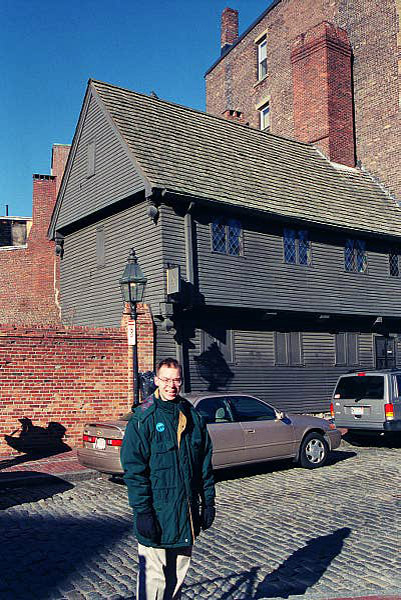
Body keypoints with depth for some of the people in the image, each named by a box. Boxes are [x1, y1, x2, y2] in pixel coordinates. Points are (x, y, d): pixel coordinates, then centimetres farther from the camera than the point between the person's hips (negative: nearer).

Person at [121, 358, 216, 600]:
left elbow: (205, 464, 11)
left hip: (188, 511, 5)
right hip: (157, 512, -5)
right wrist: (143, 512, -16)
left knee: (179, 571, 18)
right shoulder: (143, 418, -10)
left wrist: (208, 502, 9)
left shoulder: (193, 416, 6)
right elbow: (133, 469, -12)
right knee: (153, 575, 2)